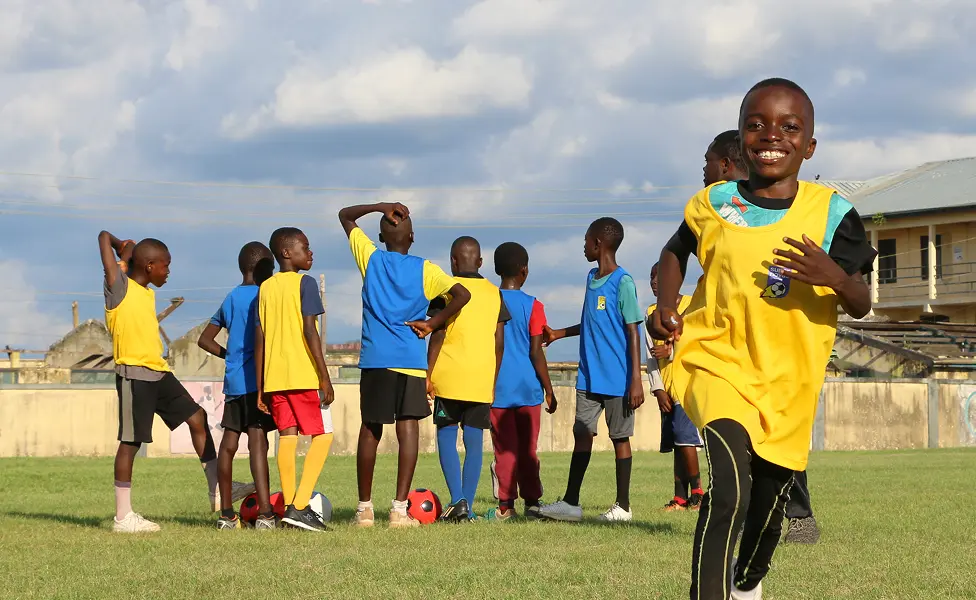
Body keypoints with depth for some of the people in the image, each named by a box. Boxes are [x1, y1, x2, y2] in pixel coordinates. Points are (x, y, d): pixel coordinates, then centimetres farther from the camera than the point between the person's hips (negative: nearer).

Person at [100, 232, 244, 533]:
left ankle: (217, 490, 18)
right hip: (134, 374, -9)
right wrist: (123, 246, 6)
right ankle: (123, 517, 1)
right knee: (131, 442, -5)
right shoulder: (119, 286, -9)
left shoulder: (147, 293, 13)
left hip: (159, 373, 9)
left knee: (197, 418, 10)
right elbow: (104, 236, -10)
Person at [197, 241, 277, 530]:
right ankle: (265, 513, -21)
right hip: (257, 379, -7)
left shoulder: (230, 299, 16)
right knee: (258, 443, -14)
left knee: (229, 443, 10)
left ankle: (226, 514, 17)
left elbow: (205, 340, 21)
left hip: (233, 382, 7)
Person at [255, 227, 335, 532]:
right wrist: (324, 376, -13)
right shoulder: (304, 283, -6)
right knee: (322, 435, 1)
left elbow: (259, 338, 10)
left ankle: (290, 507, 4)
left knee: (287, 436, 8)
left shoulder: (266, 288, 12)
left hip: (274, 376, 6)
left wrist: (260, 387, 12)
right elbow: (309, 331, -14)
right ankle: (300, 506, -11)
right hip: (303, 373, -6)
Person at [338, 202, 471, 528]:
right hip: (412, 361, -1)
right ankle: (399, 508, -11)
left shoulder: (370, 258, 7)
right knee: (408, 428, -3)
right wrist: (432, 324, 0)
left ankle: (364, 509, 13)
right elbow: (462, 294, -7)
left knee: (370, 431, 7)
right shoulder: (425, 270, 4)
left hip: (375, 360, 1)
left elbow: (345, 215, 20)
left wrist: (381, 207, 8)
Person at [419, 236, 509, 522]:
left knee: (446, 437, 3)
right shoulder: (494, 293, 11)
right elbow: (499, 343, 10)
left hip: (450, 376, -3)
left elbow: (438, 335, -9)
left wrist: (427, 375, -5)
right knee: (474, 442, 6)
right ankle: (468, 506, 3)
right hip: (482, 379, 3)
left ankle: (457, 500, -12)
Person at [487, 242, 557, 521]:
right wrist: (549, 390, 2)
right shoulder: (532, 306, -3)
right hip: (527, 388, 0)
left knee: (505, 449, 3)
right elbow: (536, 353, -6)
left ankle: (505, 506, 0)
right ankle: (532, 503, 8)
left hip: (497, 389, 1)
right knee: (528, 450, 8)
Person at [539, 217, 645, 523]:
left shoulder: (623, 283, -12)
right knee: (582, 434, 4)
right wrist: (559, 334, 32)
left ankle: (623, 506, 9)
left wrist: (635, 380, -16)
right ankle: (571, 502, 6)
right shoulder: (591, 279, 12)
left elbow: (633, 332, -13)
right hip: (589, 377, 7)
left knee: (620, 437, 2)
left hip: (616, 379, -7)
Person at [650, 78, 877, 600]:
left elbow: (861, 306, -3)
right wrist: (666, 304, 1)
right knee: (729, 490, -28)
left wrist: (833, 276, -25)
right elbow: (676, 250, 19)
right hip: (717, 362, -2)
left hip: (788, 381, 2)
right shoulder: (714, 205, -3)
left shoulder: (831, 213, -5)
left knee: (769, 504, 20)